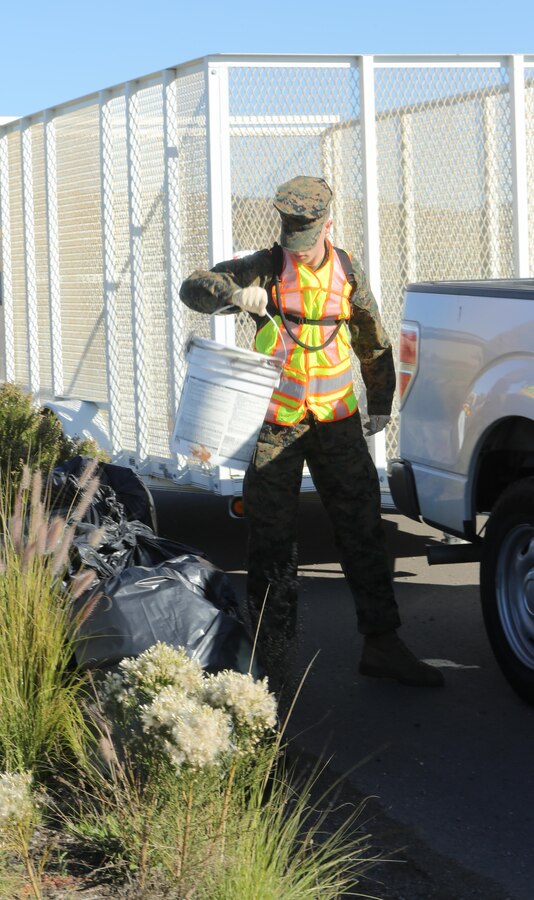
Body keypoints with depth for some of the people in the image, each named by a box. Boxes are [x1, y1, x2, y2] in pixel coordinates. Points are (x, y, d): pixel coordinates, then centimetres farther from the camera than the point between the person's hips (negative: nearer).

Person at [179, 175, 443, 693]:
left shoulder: (348, 275, 4)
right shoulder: (265, 268, -3)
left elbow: (373, 343, 16)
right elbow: (193, 288, -10)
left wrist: (380, 405, 18)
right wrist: (235, 294, -30)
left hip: (337, 420, 2)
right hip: (275, 423, -2)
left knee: (362, 530, 2)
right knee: (272, 541, 0)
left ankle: (381, 645, 10)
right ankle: (273, 661, 7)